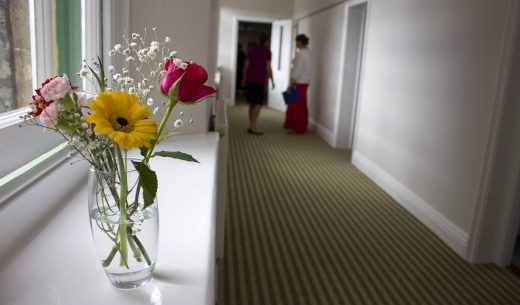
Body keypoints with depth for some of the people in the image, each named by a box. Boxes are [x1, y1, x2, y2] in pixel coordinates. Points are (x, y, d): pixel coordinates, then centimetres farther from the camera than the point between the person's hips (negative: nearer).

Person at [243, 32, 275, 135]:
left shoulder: (252, 50, 10)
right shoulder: (267, 51, -5)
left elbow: (246, 65, 9)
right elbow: (268, 67, -12)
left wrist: (245, 77, 22)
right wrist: (272, 80, -3)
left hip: (250, 80, 6)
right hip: (260, 81, -5)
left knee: (252, 103, 11)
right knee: (258, 104, -6)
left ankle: (251, 125, 13)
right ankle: (253, 126, -15)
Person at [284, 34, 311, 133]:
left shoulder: (300, 53, -16)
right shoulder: (307, 52, 13)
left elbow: (297, 70, -21)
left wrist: (291, 83, -19)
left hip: (299, 82, -9)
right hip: (304, 82, 9)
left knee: (296, 105, -4)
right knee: (302, 105, 13)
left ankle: (298, 128, 1)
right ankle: (302, 127, 19)